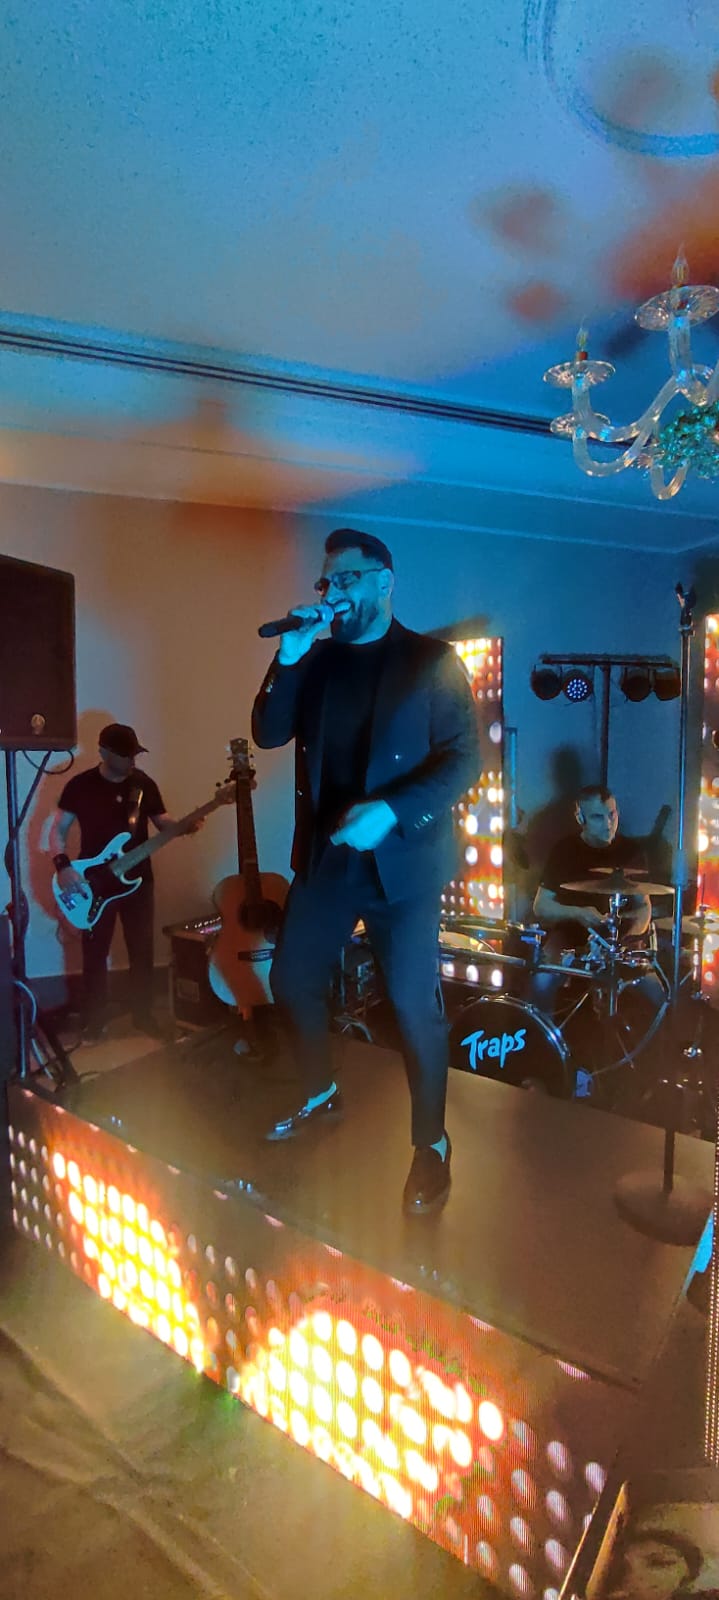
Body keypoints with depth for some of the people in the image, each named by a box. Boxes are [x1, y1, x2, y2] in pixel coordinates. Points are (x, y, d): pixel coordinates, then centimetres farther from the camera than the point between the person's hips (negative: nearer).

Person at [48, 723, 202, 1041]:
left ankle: (143, 1015, 23)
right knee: (95, 954, 5)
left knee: (143, 951, 8)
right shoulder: (80, 785, -5)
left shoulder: (144, 783, 2)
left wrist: (185, 827, -16)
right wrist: (62, 865, -16)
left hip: (138, 881, 2)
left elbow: (163, 822, 6)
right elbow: (58, 829, -2)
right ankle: (95, 1021, 20)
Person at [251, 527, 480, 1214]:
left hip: (401, 857, -5)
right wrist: (289, 658, -11)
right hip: (324, 852, 5)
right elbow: (268, 733, 2)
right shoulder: (316, 659, 10)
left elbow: (463, 757, -10)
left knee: (414, 1007, -2)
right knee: (291, 980, 13)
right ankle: (319, 1094, 39)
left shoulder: (432, 660, -3)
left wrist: (390, 811, -23)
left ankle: (431, 1143, 20)